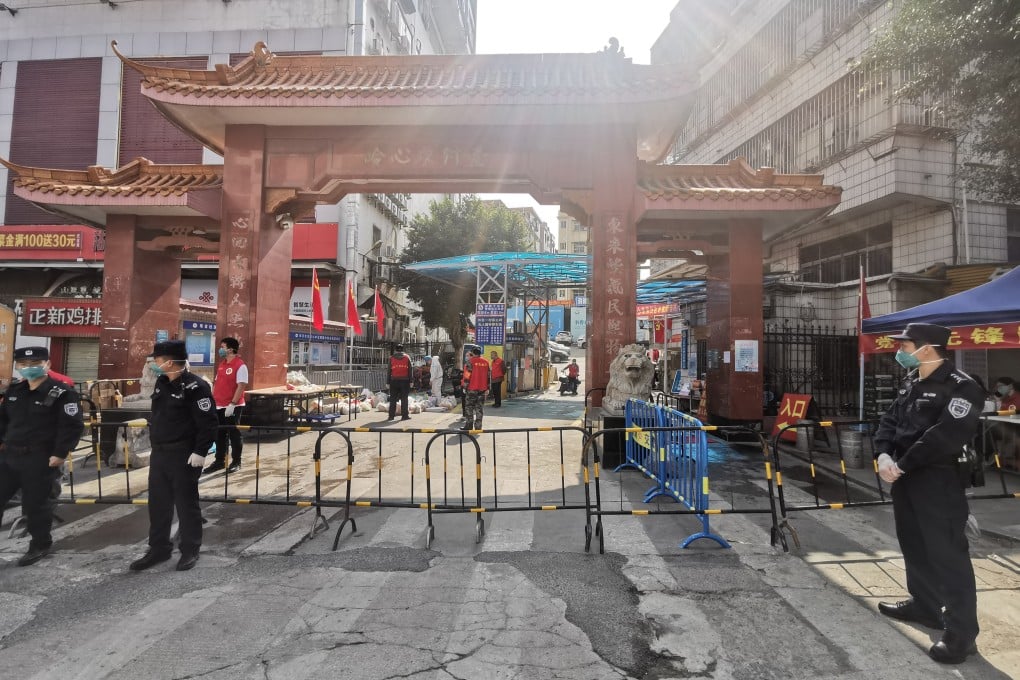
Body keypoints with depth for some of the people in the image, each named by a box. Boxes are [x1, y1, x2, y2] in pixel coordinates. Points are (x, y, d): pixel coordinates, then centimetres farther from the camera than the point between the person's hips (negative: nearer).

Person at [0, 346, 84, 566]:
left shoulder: (62, 393, -13)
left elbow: (72, 426, -16)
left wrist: (60, 454, -18)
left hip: (40, 460, -7)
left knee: (35, 505, 3)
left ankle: (40, 545, 22)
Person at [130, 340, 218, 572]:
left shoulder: (195, 386, -18)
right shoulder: (161, 383, 9)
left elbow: (209, 423, -20)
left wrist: (200, 452, -21)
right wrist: (154, 445, 20)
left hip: (184, 456, -8)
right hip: (159, 453, 8)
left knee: (186, 504, 4)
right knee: (158, 503, 15)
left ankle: (190, 551, 18)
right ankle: (159, 549, 30)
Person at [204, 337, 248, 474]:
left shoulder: (240, 365, -13)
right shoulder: (221, 364, 13)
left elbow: (241, 386, -18)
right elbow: (216, 383, 19)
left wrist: (232, 404, -22)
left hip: (233, 407, -8)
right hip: (219, 406, 8)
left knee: (234, 434, 2)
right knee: (219, 434, 13)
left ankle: (236, 462, 12)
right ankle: (219, 461, 23)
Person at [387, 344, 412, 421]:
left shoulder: (391, 358, 5)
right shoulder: (407, 357, 6)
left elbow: (389, 371, 3)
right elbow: (410, 370, 2)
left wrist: (388, 382, 6)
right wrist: (410, 381, 4)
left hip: (394, 381, 0)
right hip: (405, 381, 0)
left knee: (393, 399, 6)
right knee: (404, 399, 2)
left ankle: (391, 415, 6)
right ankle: (404, 415, 0)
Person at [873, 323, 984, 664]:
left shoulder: (961, 387, -14)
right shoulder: (911, 383, 13)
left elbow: (945, 437, -24)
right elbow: (889, 421, 9)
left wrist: (902, 465, -19)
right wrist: (884, 455, -8)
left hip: (939, 483, -9)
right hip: (906, 479, 9)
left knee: (947, 554, -3)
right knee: (914, 545, 20)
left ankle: (961, 631, 8)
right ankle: (923, 604, 37)